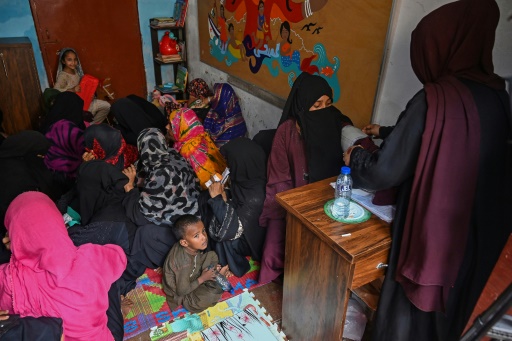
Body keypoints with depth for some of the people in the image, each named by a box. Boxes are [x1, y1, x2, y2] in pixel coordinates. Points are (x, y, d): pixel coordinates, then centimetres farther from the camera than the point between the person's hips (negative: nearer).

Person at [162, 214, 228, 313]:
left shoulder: (192, 247, -19)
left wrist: (213, 267, -9)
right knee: (212, 294, -29)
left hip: (192, 277, 7)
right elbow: (182, 291, -27)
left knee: (212, 255, 1)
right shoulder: (184, 263, -39)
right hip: (181, 294, -7)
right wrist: (202, 278, -18)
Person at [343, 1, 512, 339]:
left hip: (432, 229, -7)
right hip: (479, 232, 7)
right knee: (445, 309, 29)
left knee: (409, 309, 16)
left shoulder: (436, 99, -24)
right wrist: (386, 134, 22)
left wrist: (355, 156, 2)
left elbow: (386, 170, -19)